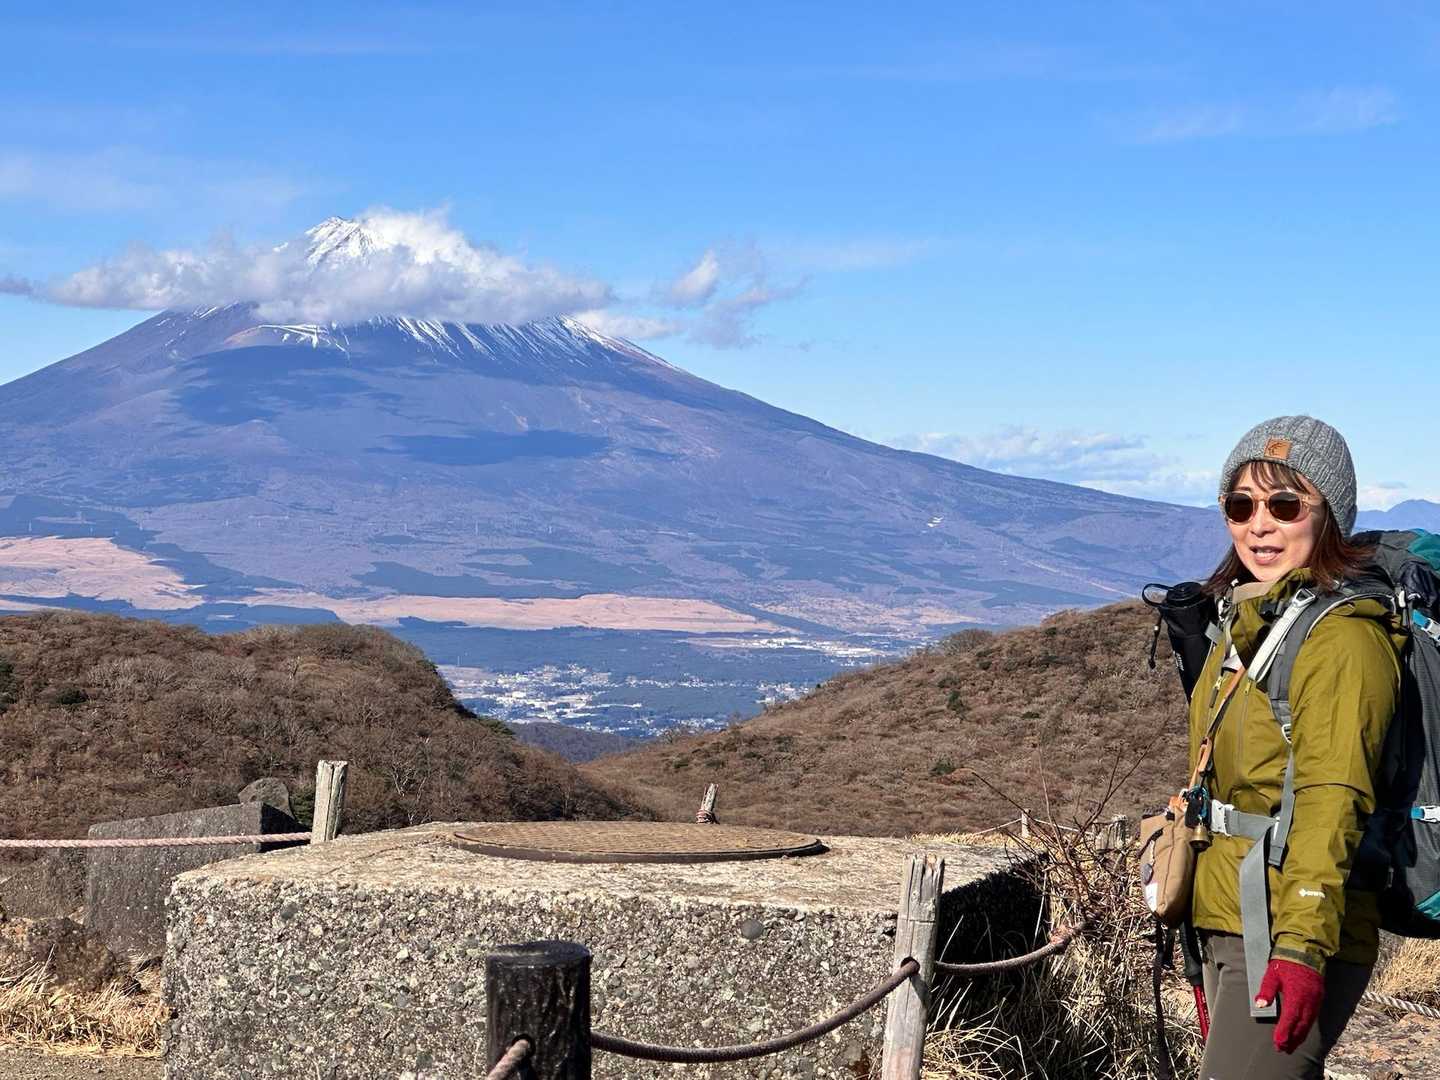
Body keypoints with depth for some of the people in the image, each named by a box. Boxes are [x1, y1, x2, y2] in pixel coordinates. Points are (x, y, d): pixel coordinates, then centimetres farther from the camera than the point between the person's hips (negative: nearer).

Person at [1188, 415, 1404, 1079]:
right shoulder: (1246, 623, 16)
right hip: (1227, 927, 10)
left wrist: (1301, 943, -29)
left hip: (1293, 940, -10)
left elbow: (1331, 801, -22)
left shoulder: (1343, 636, -14)